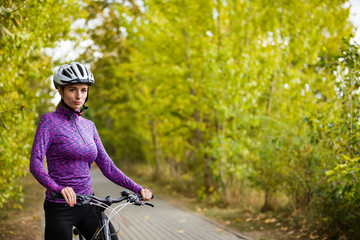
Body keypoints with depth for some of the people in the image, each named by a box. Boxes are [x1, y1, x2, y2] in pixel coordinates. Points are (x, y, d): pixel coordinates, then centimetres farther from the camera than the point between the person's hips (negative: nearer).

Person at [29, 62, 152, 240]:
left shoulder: (88, 126, 10)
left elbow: (107, 167, 8)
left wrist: (138, 189, -4)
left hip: (88, 206, 5)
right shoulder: (49, 121, -6)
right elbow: (35, 163, -18)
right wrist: (58, 188, -35)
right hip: (60, 208, -5)